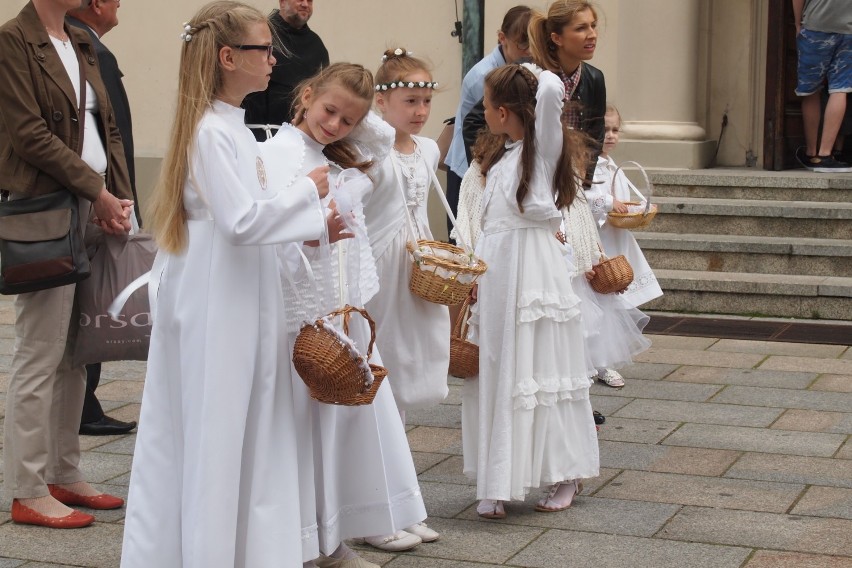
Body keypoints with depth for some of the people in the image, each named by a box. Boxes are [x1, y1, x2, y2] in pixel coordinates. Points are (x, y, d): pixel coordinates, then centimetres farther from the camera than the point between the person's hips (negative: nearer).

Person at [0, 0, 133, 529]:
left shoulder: (81, 43, 17)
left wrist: (119, 196, 0)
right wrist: (98, 192, -12)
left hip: (97, 211, 8)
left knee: (76, 352, 11)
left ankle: (65, 474, 20)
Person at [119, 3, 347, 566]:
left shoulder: (235, 128, 12)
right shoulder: (211, 132, -18)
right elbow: (242, 222, -24)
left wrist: (313, 230, 9)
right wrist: (308, 190, -13)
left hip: (244, 304, 10)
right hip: (215, 307, -10)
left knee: (250, 429, 13)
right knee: (214, 432, 0)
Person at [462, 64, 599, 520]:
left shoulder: (543, 147, -7)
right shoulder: (501, 157, 17)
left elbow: (551, 88, -25)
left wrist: (544, 82, -3)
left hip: (532, 270, -8)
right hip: (495, 275, 8)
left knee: (537, 371, -1)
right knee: (495, 375, 7)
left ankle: (566, 476, 13)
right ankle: (498, 484, 12)